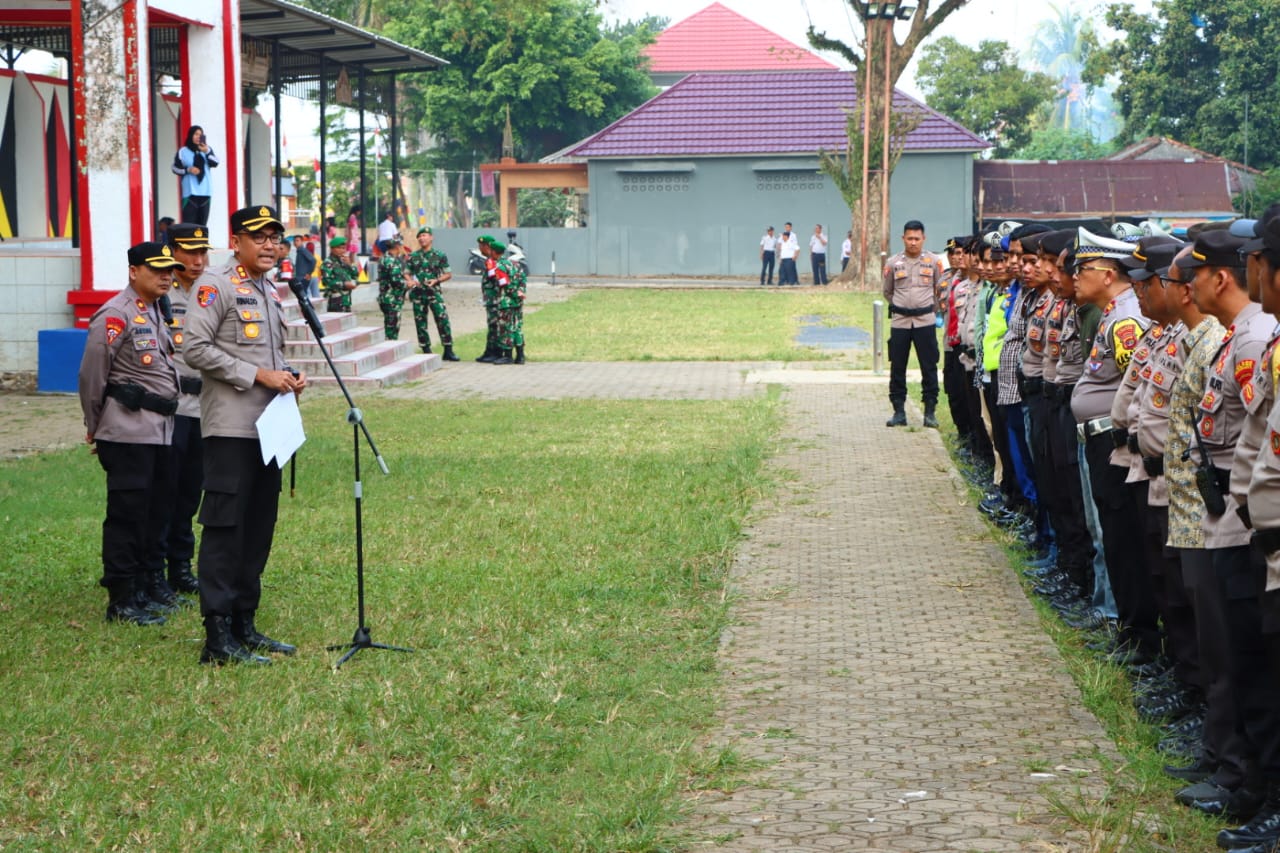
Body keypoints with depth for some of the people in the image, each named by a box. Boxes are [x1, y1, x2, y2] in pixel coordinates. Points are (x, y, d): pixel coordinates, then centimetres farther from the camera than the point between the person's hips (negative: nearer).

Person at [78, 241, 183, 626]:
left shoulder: (155, 312, 16)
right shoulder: (116, 315, -12)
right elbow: (92, 374, -10)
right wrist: (95, 426, -2)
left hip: (160, 431, 9)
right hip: (129, 432, -9)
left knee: (155, 511, 13)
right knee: (126, 515, -5)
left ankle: (144, 588, 22)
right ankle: (121, 601, -1)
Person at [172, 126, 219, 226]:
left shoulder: (207, 149, 10)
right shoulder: (183, 151, 2)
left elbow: (215, 163, -4)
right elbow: (175, 168, 4)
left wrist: (207, 152, -21)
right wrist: (188, 170, -13)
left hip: (205, 191, 3)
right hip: (190, 191, -3)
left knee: (202, 221, 5)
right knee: (189, 222, -11)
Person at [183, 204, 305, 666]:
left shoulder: (270, 291, 19)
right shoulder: (216, 285, -8)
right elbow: (196, 348, -16)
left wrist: (289, 375, 7)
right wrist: (258, 374, -18)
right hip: (231, 428, -9)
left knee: (259, 529, 12)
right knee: (224, 529, -8)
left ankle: (244, 625, 20)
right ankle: (217, 637, -7)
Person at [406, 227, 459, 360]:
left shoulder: (440, 255, 2)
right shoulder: (413, 257, 10)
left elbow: (448, 274, 4)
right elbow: (407, 273, 15)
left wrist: (436, 280, -13)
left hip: (434, 292, -3)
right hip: (418, 293, 3)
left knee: (443, 320, -12)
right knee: (420, 323, 4)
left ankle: (448, 351, -8)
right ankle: (426, 351, 13)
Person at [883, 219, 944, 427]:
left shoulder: (933, 261, 1)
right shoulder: (893, 263, 2)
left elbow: (940, 291, 10)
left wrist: (931, 308, 7)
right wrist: (902, 307, 10)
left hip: (925, 321, -1)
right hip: (900, 321, 1)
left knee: (929, 367, 1)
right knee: (897, 367, 3)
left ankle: (930, 411, 7)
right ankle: (899, 411, 10)